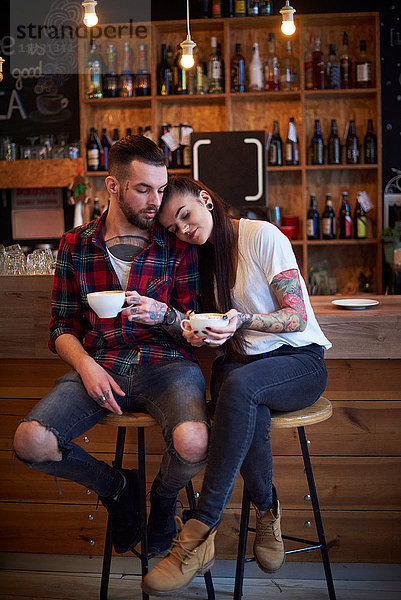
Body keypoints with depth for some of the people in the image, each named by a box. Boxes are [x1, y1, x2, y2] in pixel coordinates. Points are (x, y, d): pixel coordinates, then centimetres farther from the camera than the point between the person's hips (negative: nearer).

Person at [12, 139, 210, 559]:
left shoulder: (177, 247, 5)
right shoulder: (75, 246, 9)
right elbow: (62, 328, 10)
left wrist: (163, 314, -17)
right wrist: (87, 366, -10)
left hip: (166, 363, -1)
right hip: (99, 364, 2)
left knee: (193, 443, -32)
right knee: (30, 442, -22)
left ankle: (163, 495, 10)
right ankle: (116, 486, 11)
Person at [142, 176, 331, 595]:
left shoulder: (262, 236, -8)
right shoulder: (204, 257, 13)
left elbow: (297, 318, -13)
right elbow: (219, 335, 13)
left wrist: (244, 319, -30)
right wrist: (196, 333, -11)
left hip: (299, 360, -4)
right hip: (242, 361, 4)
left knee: (239, 385, -39)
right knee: (249, 418, -35)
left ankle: (200, 532, -37)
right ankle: (267, 511, -11)